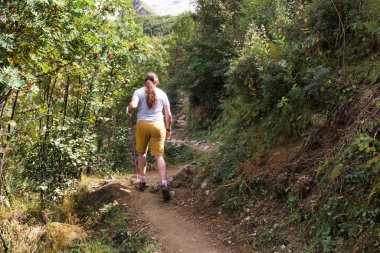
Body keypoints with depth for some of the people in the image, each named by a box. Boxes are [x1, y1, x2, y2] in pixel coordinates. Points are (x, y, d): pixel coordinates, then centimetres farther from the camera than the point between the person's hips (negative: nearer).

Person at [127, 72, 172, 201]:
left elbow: (133, 106, -15)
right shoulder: (162, 94, 9)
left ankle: (142, 180, 26)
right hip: (158, 125, 0)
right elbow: (168, 114, 7)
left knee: (142, 153, 20)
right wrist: (168, 129, 17)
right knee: (159, 156, 1)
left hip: (142, 124, 0)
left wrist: (129, 110, 7)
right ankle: (164, 184, -13)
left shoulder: (139, 92, 4)